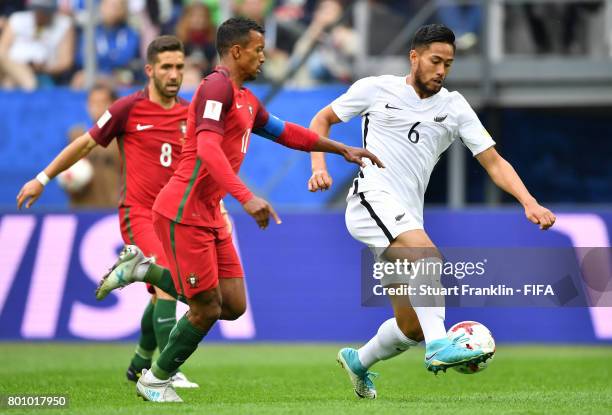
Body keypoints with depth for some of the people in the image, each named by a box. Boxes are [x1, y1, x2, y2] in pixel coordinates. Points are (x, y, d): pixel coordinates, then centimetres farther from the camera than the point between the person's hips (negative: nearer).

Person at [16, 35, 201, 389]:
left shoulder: (189, 114, 7)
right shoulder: (129, 109, -5)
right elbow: (85, 144, 5)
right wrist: (43, 178, 9)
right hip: (137, 212, -6)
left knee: (162, 295, 13)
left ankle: (141, 364, 35)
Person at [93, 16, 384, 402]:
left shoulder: (247, 100, 17)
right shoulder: (217, 86, -14)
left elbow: (286, 132, 31)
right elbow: (208, 149, -27)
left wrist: (343, 149, 26)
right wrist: (247, 197, -36)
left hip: (210, 216, 9)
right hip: (184, 213, -9)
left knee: (233, 306, 5)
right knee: (207, 309, -3)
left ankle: (143, 269, 17)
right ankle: (155, 380, 16)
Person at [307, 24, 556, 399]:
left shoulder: (454, 107, 10)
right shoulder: (376, 89, 3)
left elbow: (494, 161, 5)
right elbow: (322, 120, 15)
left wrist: (529, 203, -9)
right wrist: (319, 167, -1)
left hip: (407, 221, 5)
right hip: (372, 198, -5)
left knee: (412, 328, 5)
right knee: (429, 255, -34)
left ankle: (359, 361, 33)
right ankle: (440, 346, -42)